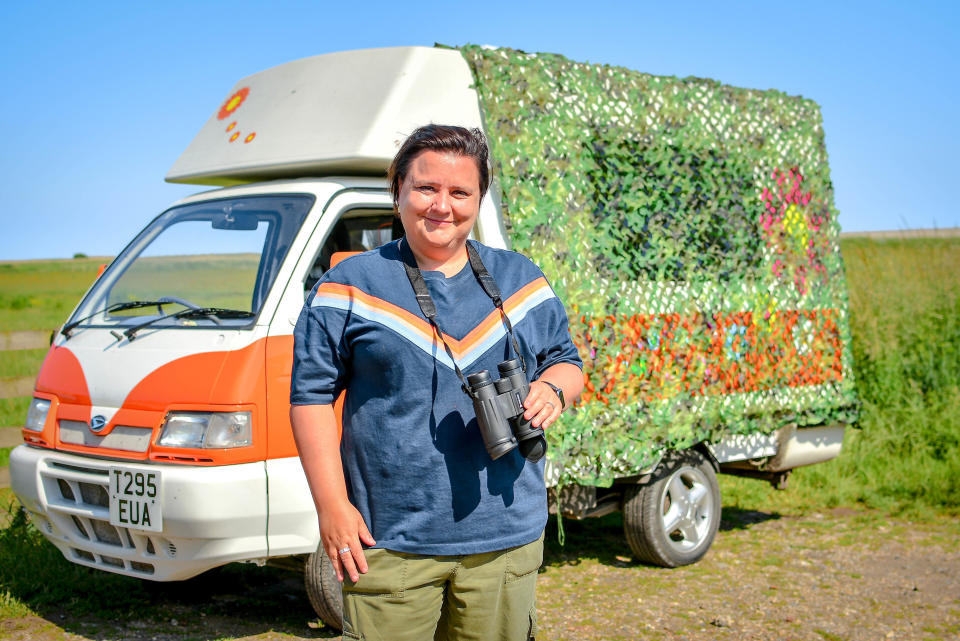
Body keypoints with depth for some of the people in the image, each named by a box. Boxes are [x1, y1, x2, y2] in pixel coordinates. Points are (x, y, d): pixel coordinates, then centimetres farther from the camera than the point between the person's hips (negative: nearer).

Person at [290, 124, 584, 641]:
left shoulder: (520, 280, 11)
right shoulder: (350, 287, 1)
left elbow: (567, 361, 18)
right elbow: (311, 395, 0)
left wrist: (551, 389, -7)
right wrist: (331, 505, -7)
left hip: (505, 540, 3)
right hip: (388, 544, -2)